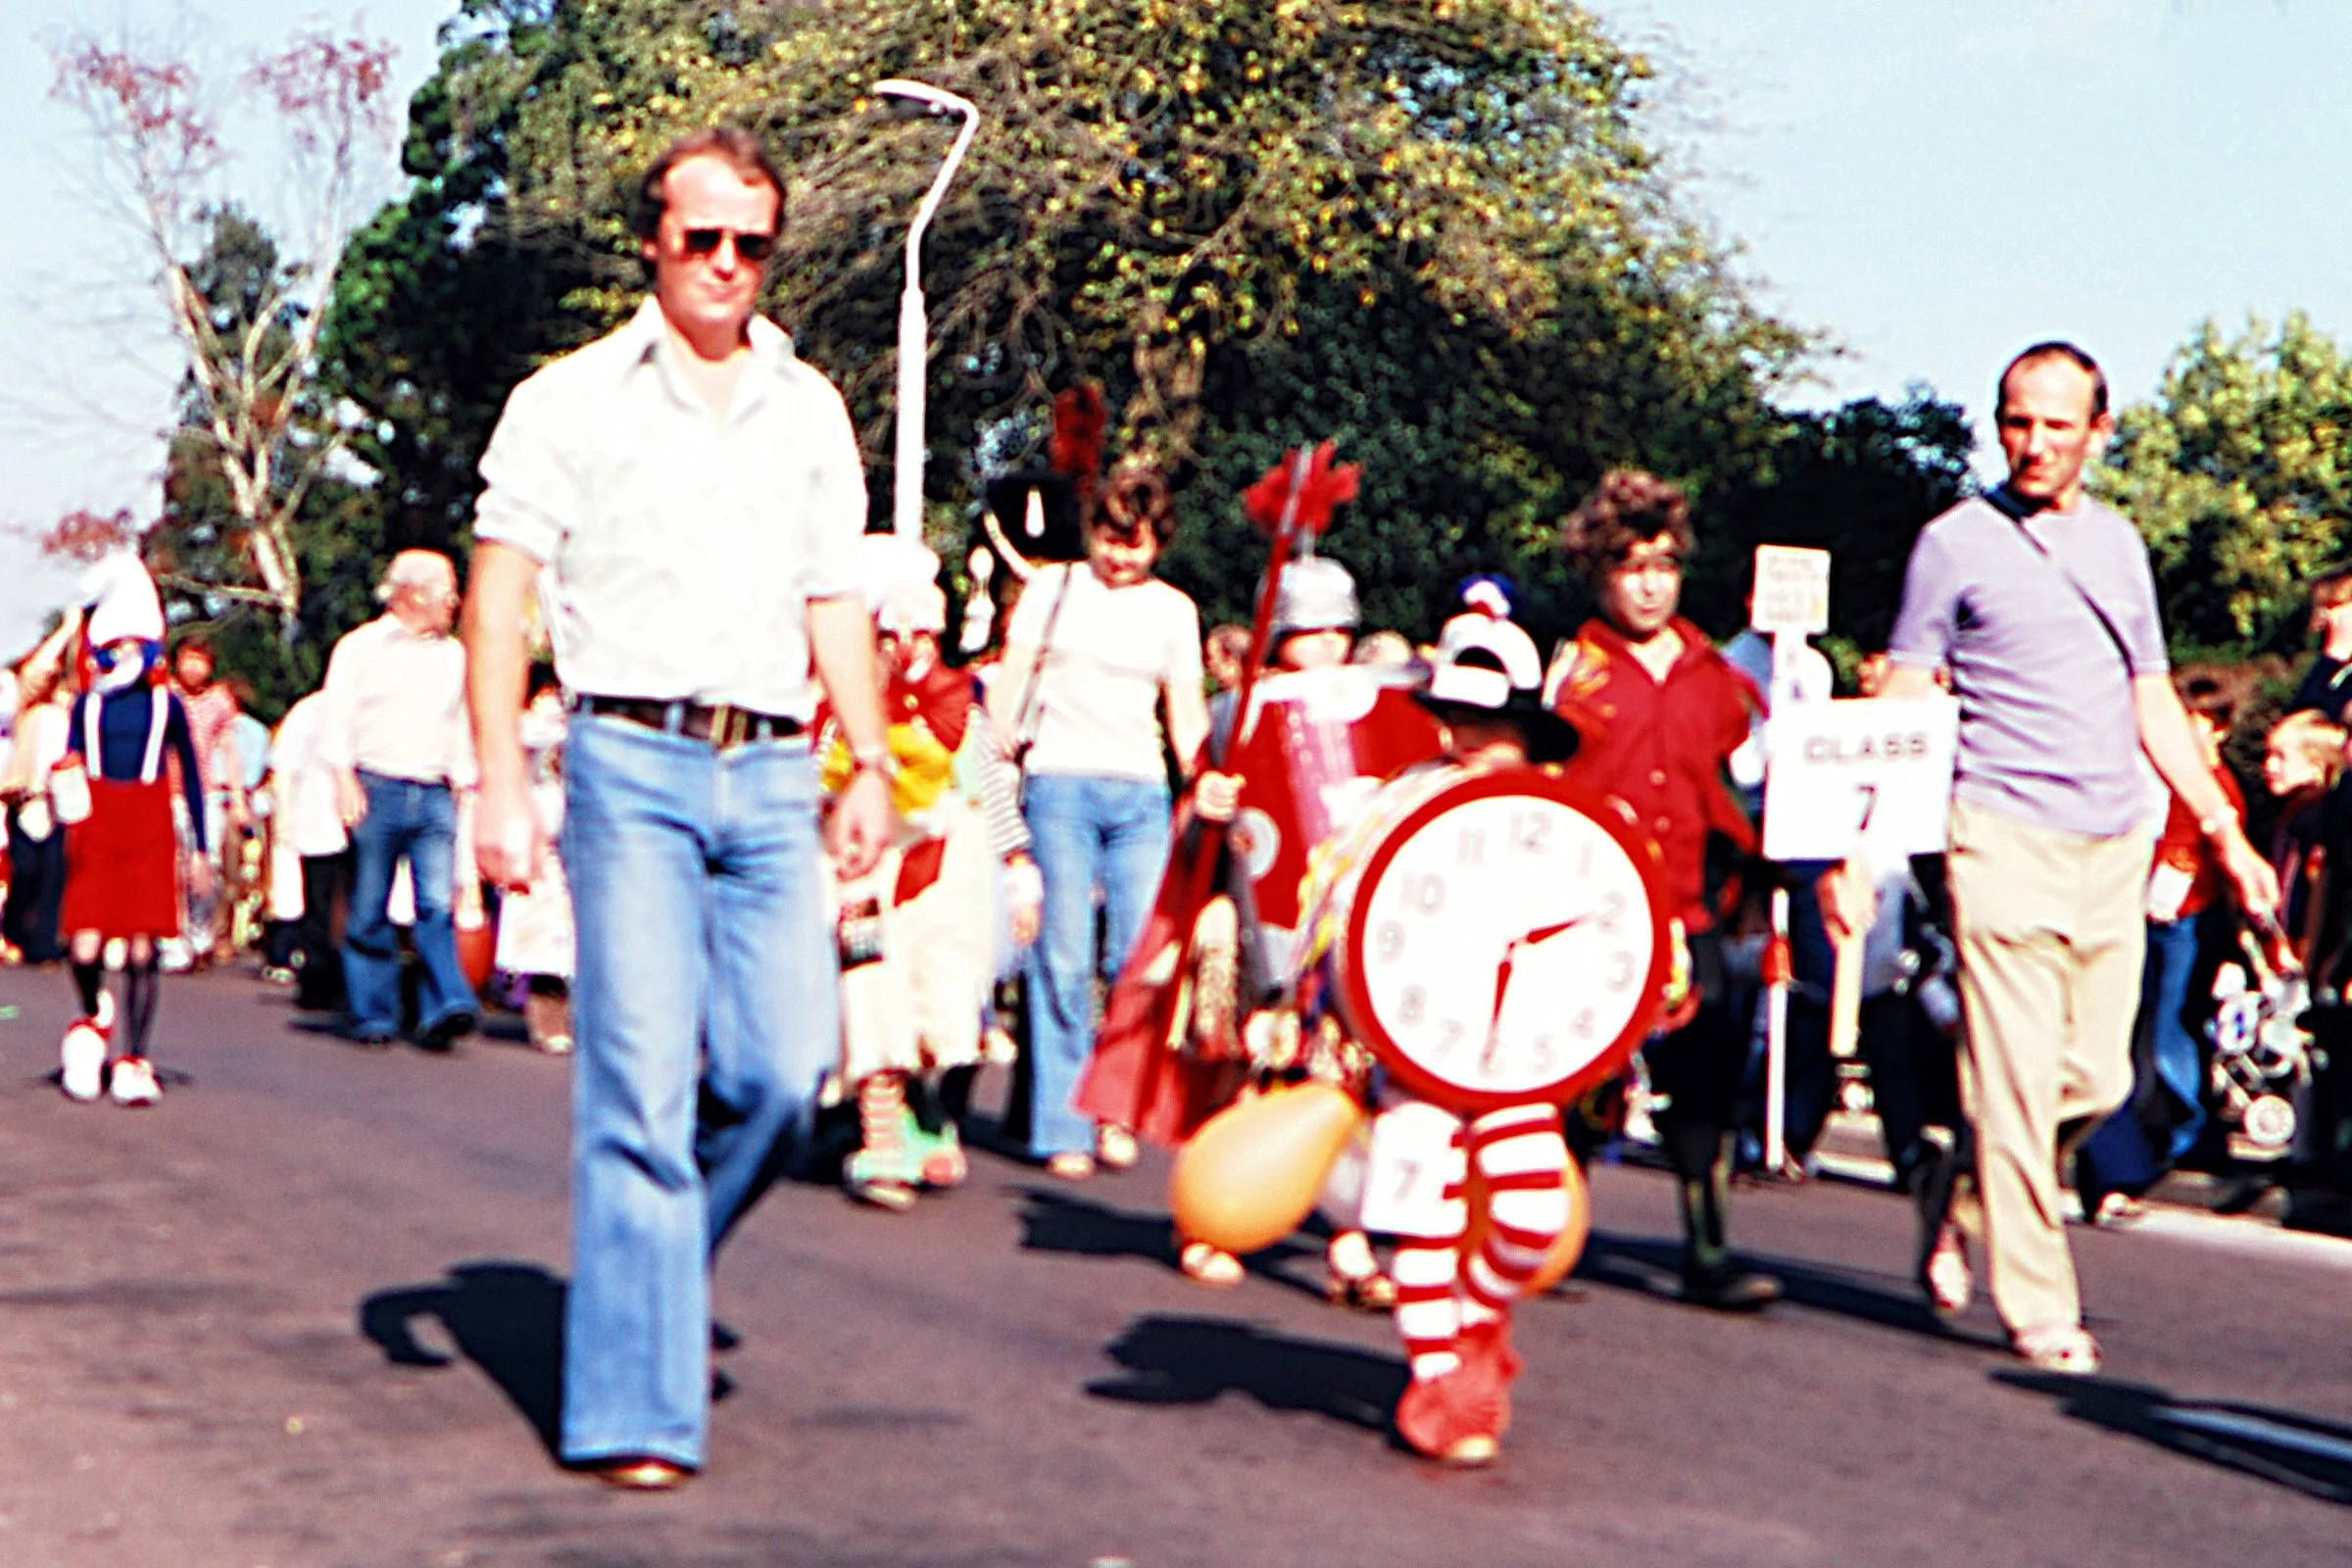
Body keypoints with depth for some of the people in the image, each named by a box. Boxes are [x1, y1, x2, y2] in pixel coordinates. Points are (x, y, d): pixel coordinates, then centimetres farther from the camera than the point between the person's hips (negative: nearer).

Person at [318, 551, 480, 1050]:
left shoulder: (453, 655, 18)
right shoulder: (361, 647, 5)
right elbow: (336, 718, 0)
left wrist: (465, 786, 17)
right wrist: (344, 779, -11)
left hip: (434, 796, 3)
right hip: (376, 790, -3)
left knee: (438, 905, -11)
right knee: (369, 912, 1)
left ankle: (444, 1009, -19)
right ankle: (374, 1017, 8)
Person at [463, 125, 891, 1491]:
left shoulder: (811, 410, 17)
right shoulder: (573, 400, 5)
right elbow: (499, 597, 1)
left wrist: (874, 767, 12)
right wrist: (501, 779, -8)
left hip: (772, 774, 4)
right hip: (633, 764, -4)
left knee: (788, 1071, -6)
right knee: (644, 1084, -8)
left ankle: (651, 1262, 23)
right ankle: (638, 1410, -5)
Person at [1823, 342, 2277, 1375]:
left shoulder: (2120, 544, 15)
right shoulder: (1958, 543, 0)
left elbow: (2155, 705, 22)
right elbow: (1901, 710, 0)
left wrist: (2227, 835, 18)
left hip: (2116, 850, 5)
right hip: (2008, 840, -5)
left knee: (2097, 1081, 4)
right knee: (2019, 1084, -6)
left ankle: (1968, 1194, 27)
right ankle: (2037, 1303, 2)